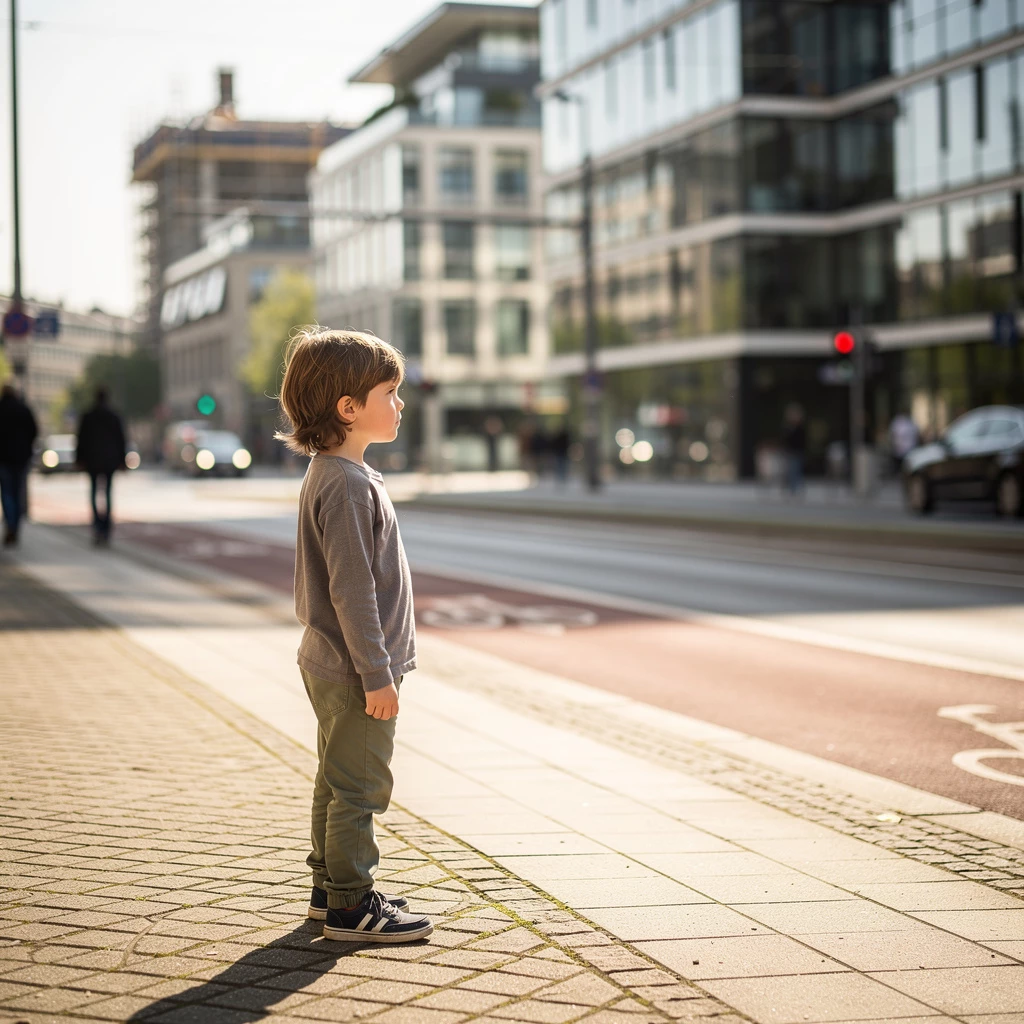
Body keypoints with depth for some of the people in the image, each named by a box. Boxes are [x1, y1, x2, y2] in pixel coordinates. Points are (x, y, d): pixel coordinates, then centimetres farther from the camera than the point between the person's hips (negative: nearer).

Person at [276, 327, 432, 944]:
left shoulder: (333, 475, 12)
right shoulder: (348, 484, -21)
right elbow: (351, 589, -23)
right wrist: (376, 674, -21)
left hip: (333, 665, 11)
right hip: (356, 671, -11)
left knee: (339, 781, 18)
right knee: (359, 787, -3)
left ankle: (331, 886, 28)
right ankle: (351, 905, 4)